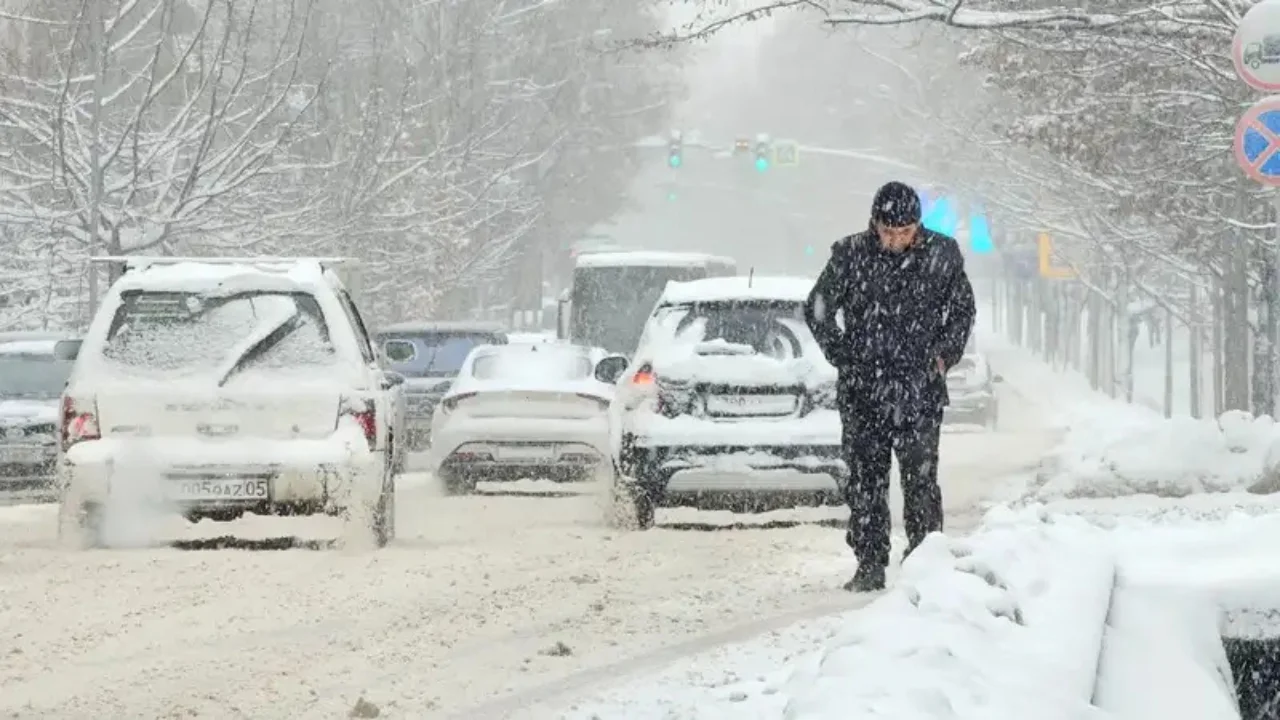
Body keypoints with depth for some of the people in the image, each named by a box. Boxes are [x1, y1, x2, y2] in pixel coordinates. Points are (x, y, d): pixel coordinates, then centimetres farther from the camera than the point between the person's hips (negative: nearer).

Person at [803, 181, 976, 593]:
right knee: (865, 480, 3)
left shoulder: (942, 254, 1)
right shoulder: (850, 254, -2)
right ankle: (870, 566, 8)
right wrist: (843, 357, 3)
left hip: (920, 389, -1)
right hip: (863, 390, 1)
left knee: (920, 478, -3)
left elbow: (962, 309, 16)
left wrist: (945, 354, 5)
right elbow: (817, 310, 10)